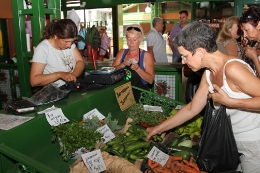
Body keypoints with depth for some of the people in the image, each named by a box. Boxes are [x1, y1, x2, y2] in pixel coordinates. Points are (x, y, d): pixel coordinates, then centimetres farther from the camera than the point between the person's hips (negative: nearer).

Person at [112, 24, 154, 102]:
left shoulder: (146, 55, 0)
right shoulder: (121, 52, 11)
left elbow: (150, 80, -6)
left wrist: (137, 68, -20)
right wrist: (123, 64, -14)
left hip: (140, 96, -2)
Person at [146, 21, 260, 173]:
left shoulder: (232, 68, -25)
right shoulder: (208, 75, 1)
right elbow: (192, 109, 9)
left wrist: (229, 101, -27)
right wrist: (159, 128, 11)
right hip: (235, 141, 7)